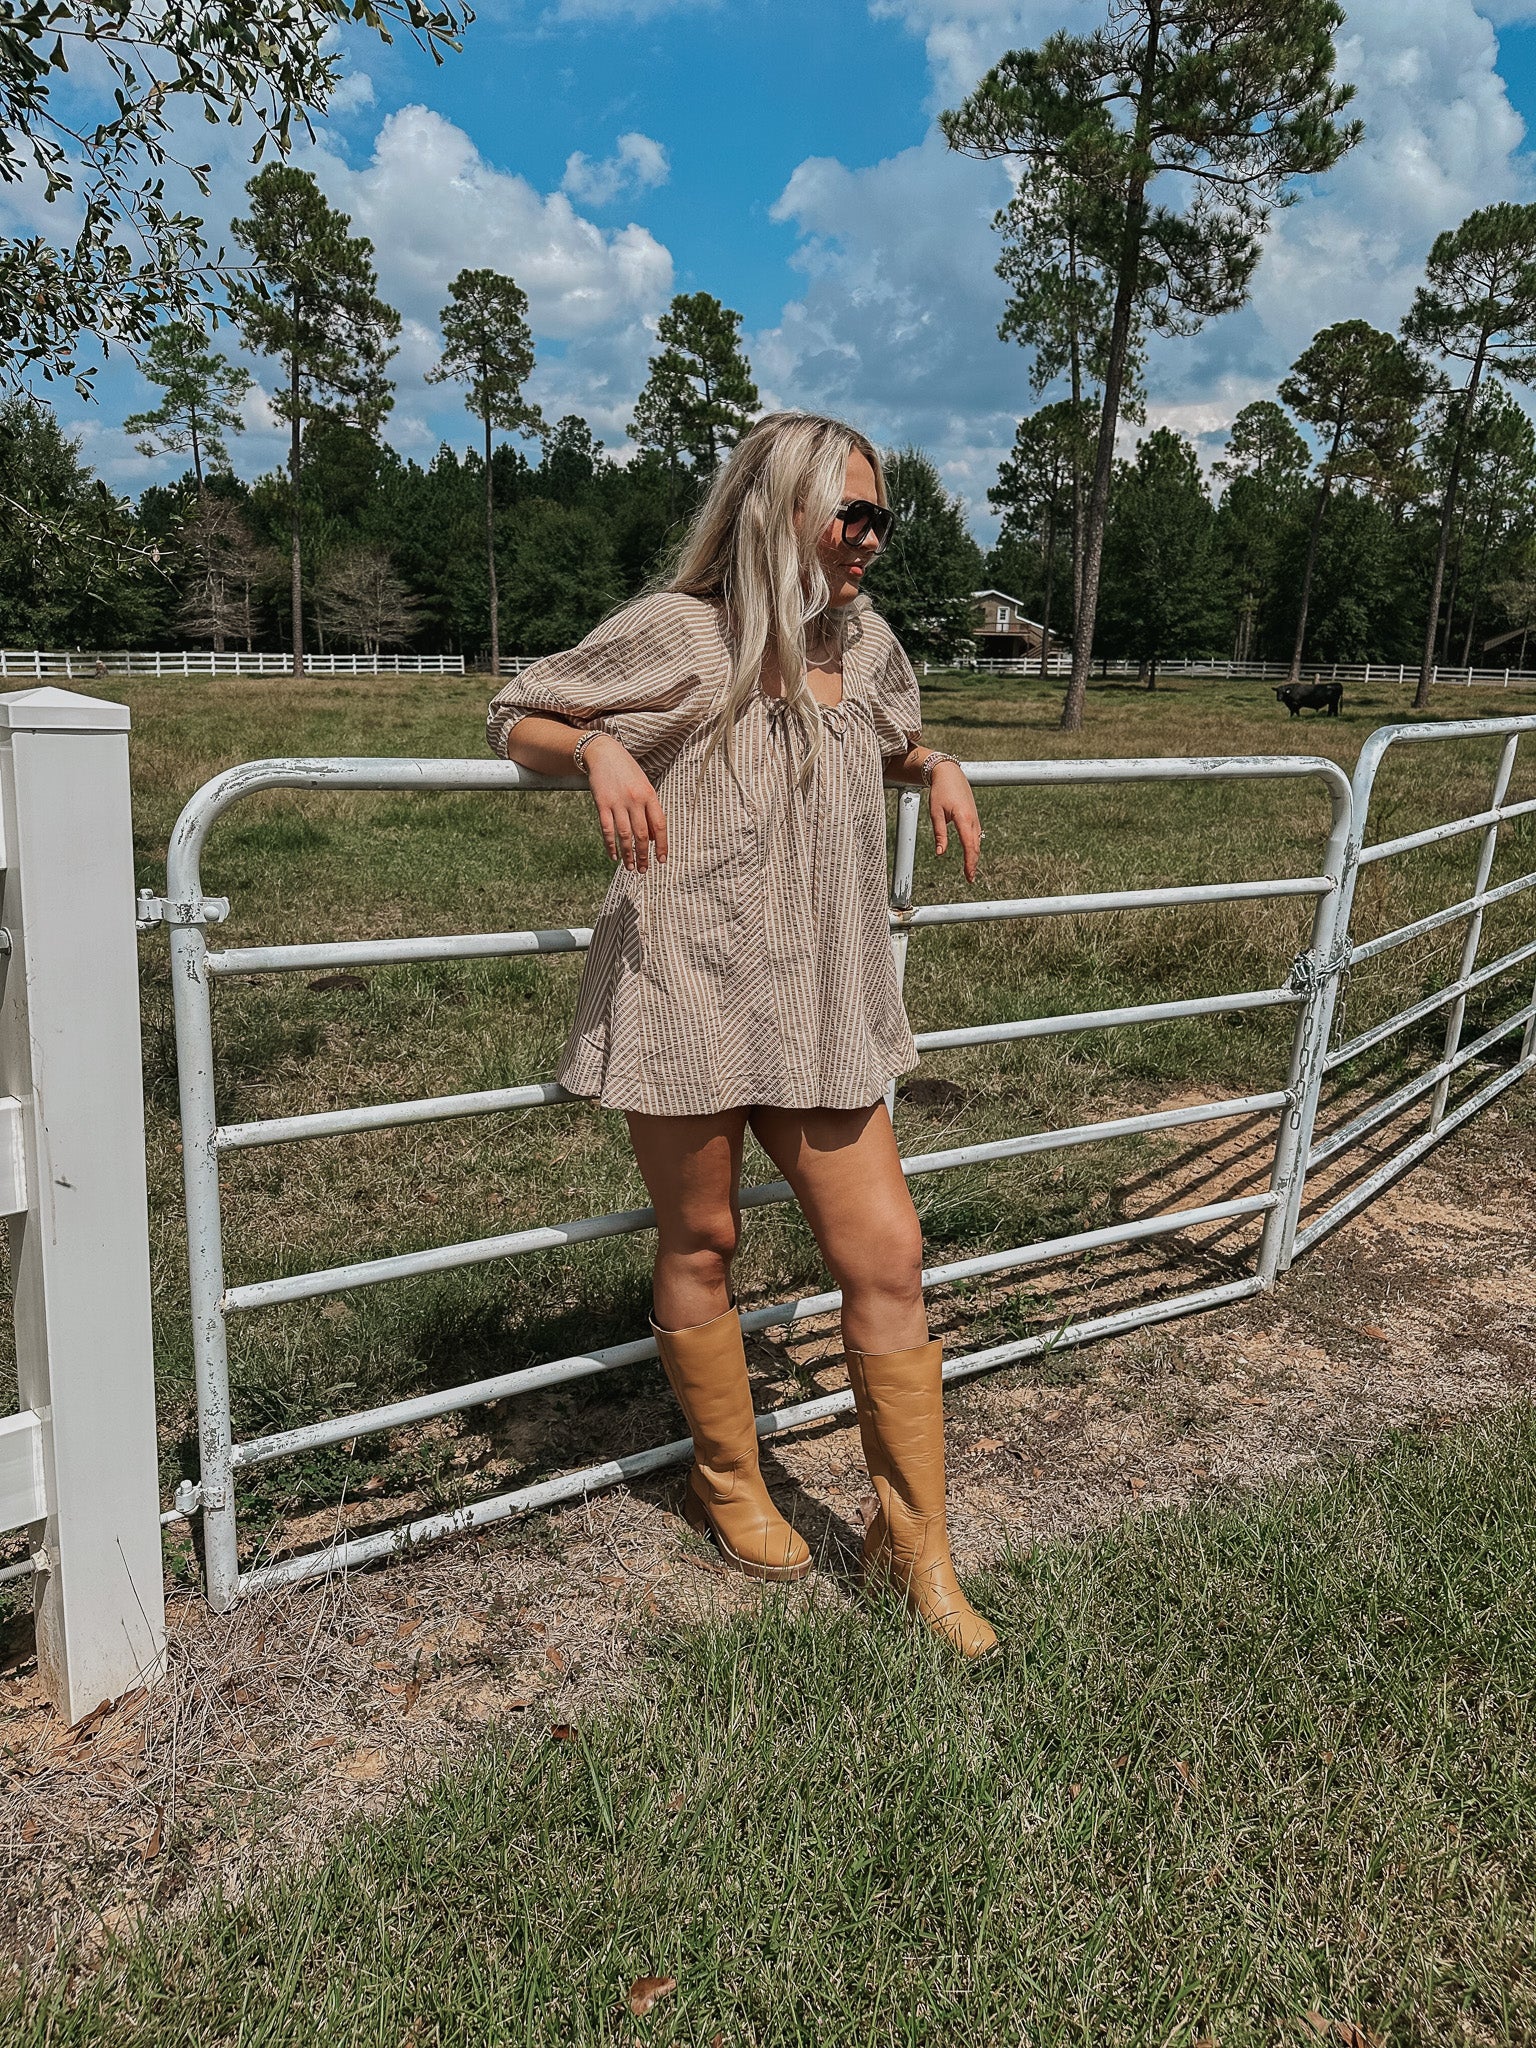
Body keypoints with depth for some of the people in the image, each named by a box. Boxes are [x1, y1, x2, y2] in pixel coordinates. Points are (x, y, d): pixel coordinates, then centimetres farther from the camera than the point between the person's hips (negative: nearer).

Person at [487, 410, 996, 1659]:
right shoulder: (677, 637, -7)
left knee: (888, 1255, 0)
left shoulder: (867, 645, 9)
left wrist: (936, 768, 7)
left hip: (819, 1003, 5)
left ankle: (917, 1547, 16)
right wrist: (598, 749, -21)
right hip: (687, 993, -4)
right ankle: (730, 1487, 35)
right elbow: (516, 720, 1)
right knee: (701, 1244, 10)